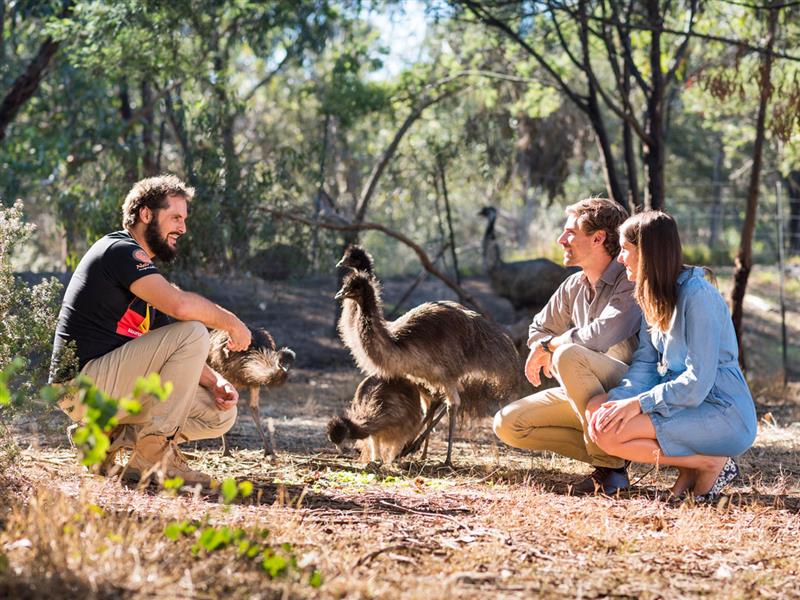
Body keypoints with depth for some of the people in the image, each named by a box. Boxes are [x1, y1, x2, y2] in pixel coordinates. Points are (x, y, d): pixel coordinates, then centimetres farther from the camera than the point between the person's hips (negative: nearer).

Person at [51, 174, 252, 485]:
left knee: (219, 414, 5)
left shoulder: (142, 266, 21)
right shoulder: (119, 249, -10)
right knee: (193, 332, -19)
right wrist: (230, 321, -10)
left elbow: (175, 353, 19)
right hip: (84, 385, -10)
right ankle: (153, 455, -16)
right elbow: (179, 305, -26)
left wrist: (215, 382, 3)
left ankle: (108, 436, 6)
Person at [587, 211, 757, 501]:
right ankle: (689, 466, 1)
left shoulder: (697, 295, -18)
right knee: (597, 407, -4)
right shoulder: (654, 296, 10)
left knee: (609, 434, -20)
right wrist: (618, 399, -14)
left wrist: (637, 403, -21)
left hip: (723, 414, -9)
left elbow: (697, 382, -22)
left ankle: (711, 463, -7)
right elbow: (645, 365, 4)